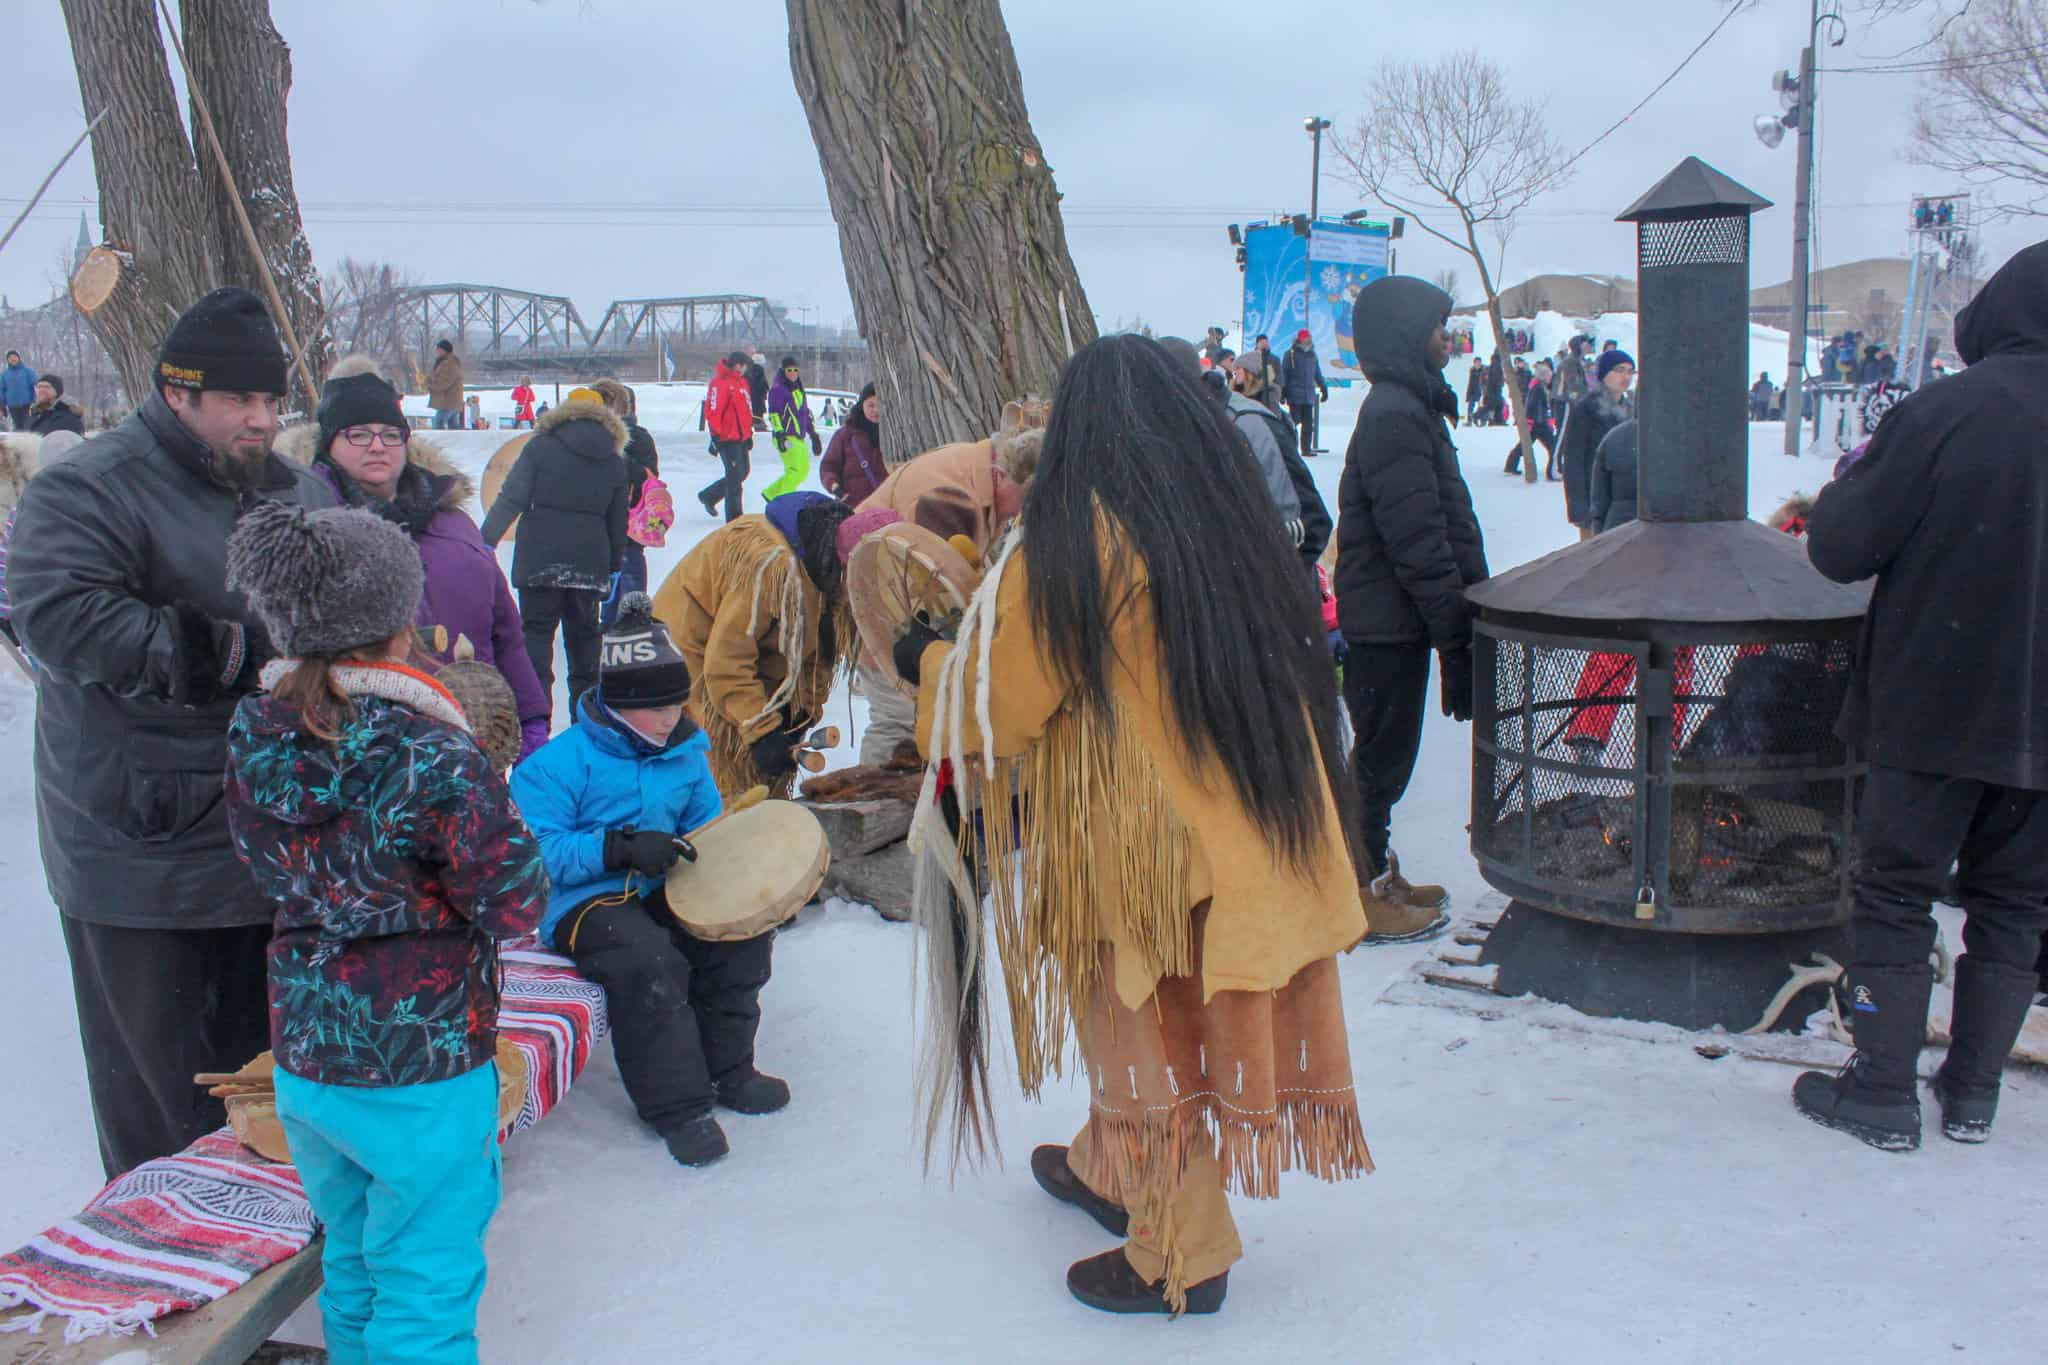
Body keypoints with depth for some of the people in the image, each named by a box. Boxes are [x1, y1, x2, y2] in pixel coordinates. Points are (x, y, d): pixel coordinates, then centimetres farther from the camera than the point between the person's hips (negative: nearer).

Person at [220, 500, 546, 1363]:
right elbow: (515, 903, -16)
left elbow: (272, 874, 9)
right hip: (420, 1065, -6)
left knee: (350, 1261, 26)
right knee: (424, 1283, 9)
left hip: (301, 1055, 6)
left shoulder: (252, 737, -4)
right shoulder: (432, 755, -23)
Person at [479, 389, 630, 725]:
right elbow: (618, 522, 12)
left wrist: (486, 541, -6)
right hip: (589, 566, 3)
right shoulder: (615, 461, 8)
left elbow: (511, 498, -9)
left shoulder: (540, 447, -3)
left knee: (537, 632, 1)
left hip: (540, 561, -3)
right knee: (584, 635, 15)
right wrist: (614, 567, 21)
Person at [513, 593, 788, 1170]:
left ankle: (725, 1070, 3)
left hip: (664, 891, 6)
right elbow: (536, 850, -18)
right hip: (585, 903, -6)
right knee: (649, 962, -33)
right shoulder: (561, 763, -11)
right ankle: (675, 1105, -16)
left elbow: (704, 822, 21)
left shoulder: (685, 753, 8)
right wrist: (622, 848, -27)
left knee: (742, 930, -16)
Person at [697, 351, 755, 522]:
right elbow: (713, 411, -18)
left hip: (741, 437, 9)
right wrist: (715, 436, -20)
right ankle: (734, 517, 1)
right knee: (735, 475, -6)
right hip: (727, 438, -9)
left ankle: (709, 496, 31)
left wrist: (749, 434, 23)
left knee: (743, 471, 15)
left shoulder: (742, 381, 14)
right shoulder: (720, 382, -14)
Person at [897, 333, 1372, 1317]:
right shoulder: (1232, 518, 4)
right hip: (1258, 827, 7)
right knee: (1161, 1018, 22)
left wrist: (928, 663, 11)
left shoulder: (1071, 542, -17)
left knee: (1145, 1031, 9)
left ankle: (1180, 1258, 22)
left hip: (1141, 840, -7)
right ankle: (1109, 1171, 43)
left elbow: (997, 702, -11)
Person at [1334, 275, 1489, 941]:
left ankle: (1379, 875, 31)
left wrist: (1462, 610, 19)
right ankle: (1364, 893, 11)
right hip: (1389, 624, -10)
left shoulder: (1408, 406, 16)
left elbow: (1445, 524, 20)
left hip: (1394, 618, 10)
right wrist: (1455, 632, -20)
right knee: (1382, 756, 0)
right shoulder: (1395, 416, -19)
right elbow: (1418, 541, -23)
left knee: (1385, 754, 18)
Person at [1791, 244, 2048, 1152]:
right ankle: (1973, 1091, 24)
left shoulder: (1943, 413, -15)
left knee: (1896, 895, 8)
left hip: (1934, 710, -4)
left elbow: (1840, 549, -13)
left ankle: (1884, 1093, 13)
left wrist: (1841, 494, 7)